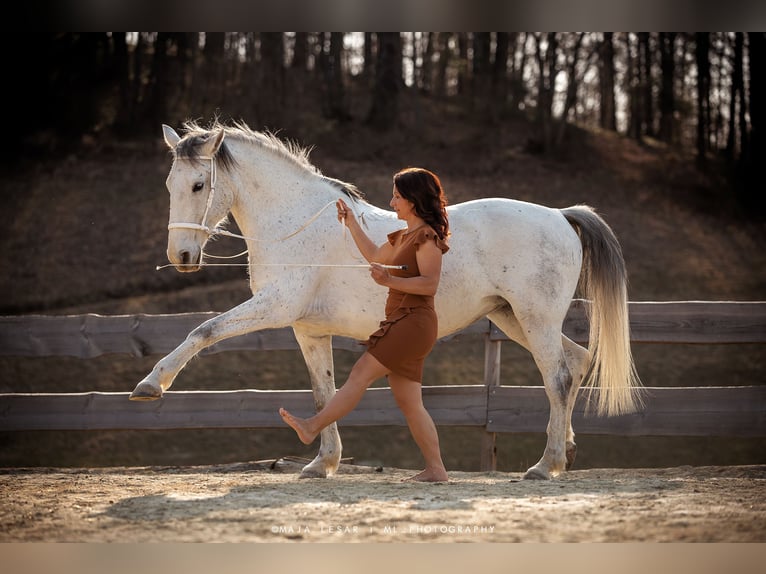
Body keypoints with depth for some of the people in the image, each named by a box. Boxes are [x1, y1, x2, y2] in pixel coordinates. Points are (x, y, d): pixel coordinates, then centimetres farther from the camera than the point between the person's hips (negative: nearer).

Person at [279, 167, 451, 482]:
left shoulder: (427, 236, -10)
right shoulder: (403, 236, 19)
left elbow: (430, 283, -20)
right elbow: (375, 256, 34)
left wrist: (390, 281, -28)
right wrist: (351, 223, 31)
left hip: (414, 323, -10)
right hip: (400, 323, 10)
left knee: (361, 375, -11)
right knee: (408, 402, 6)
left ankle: (313, 427, -11)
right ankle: (435, 468, 5)